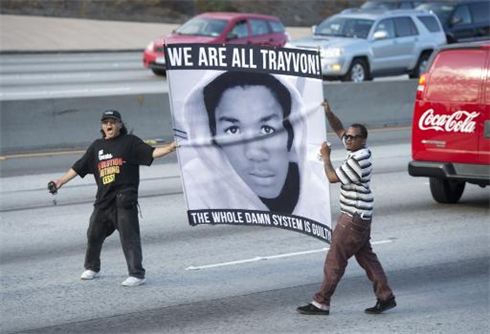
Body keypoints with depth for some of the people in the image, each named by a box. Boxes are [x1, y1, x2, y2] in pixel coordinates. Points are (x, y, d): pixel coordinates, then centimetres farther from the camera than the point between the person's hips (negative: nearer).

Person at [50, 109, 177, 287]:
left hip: (124, 200, -6)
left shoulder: (130, 142, 4)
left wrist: (169, 148, -26)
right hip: (103, 199, 6)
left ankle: (137, 274, -9)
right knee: (94, 233, 15)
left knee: (129, 237, -10)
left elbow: (151, 152, -9)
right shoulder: (97, 146, 17)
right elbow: (79, 167, 21)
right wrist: (61, 181, 20)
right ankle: (92, 268, 36)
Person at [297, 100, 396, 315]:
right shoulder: (359, 152, 8)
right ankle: (385, 297, 13)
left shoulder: (358, 159, -20)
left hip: (354, 218, -10)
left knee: (335, 260, -5)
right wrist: (328, 113, 5)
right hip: (359, 216, 10)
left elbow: (333, 178, -17)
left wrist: (326, 157, -5)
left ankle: (321, 303, -1)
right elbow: (339, 129, 17)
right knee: (366, 257, 13)